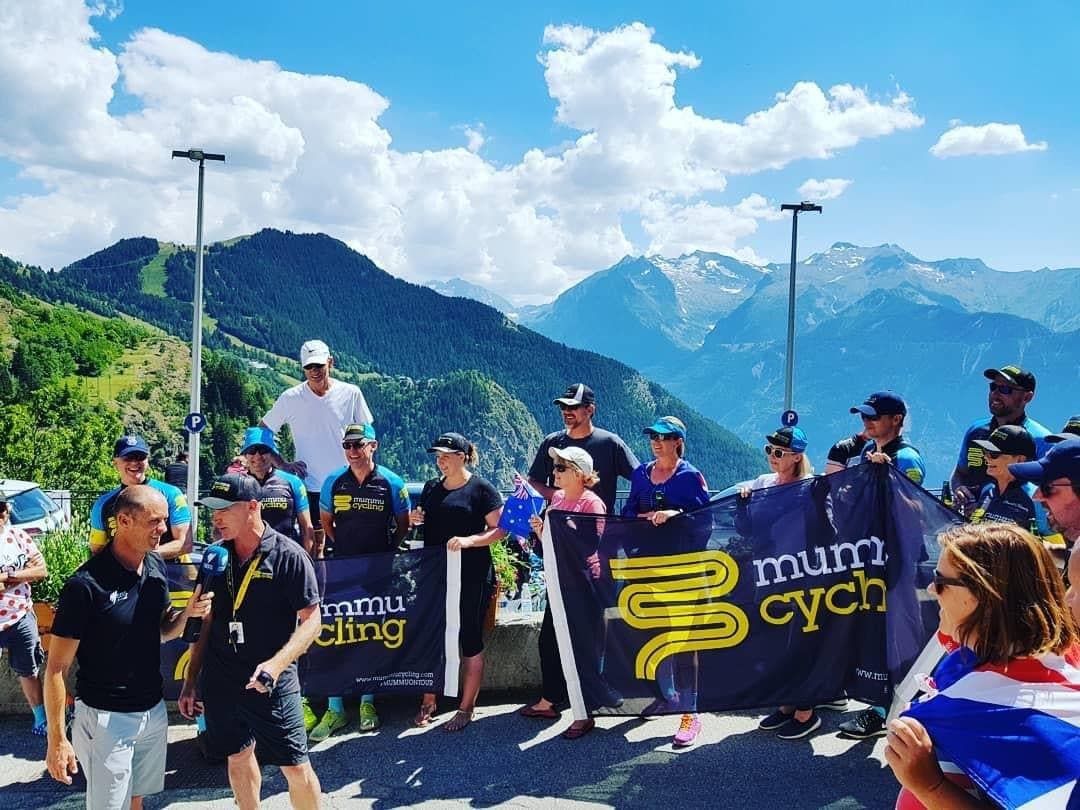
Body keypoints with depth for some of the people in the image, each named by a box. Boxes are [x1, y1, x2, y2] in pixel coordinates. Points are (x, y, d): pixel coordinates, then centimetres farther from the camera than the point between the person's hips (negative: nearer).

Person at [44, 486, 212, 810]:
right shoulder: (86, 584, -21)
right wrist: (56, 740, -14)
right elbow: (56, 668, -15)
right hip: (106, 718, -6)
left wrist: (187, 612, -8)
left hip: (153, 710, 6)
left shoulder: (156, 567, -1)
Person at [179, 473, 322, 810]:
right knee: (238, 757, 18)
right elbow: (207, 621, 11)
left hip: (272, 682, -5)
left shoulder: (289, 556, -11)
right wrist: (191, 680, 10)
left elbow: (311, 621, -11)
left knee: (296, 767, 2)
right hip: (221, 680, 5)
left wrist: (276, 663, -25)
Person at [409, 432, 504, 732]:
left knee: (471, 640, 4)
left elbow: (499, 530, -9)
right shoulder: (431, 488, 12)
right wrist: (414, 520, 1)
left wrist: (469, 541, -22)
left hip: (471, 576, -5)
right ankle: (428, 702, 22)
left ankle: (466, 708, 15)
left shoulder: (481, 489, -5)